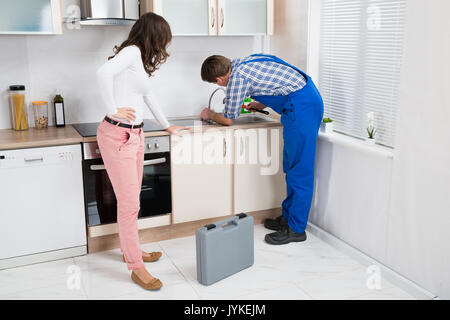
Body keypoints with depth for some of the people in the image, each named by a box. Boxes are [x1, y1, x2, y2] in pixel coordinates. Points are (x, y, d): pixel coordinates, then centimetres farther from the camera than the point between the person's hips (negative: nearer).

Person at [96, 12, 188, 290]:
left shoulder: (139, 59, 17)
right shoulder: (132, 51, -11)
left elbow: (148, 95, 30)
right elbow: (104, 73, -30)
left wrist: (167, 126, 36)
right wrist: (113, 110, -22)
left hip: (135, 135, 9)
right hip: (118, 136, -9)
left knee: (131, 201, 18)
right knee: (130, 204, -4)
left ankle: (130, 249, 33)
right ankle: (136, 267, 6)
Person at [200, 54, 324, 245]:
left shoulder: (237, 77, -12)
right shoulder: (244, 63, 15)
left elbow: (228, 120, 1)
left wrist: (209, 115, 20)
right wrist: (261, 105, 33)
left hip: (301, 107, -10)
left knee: (299, 169, -4)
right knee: (291, 166, 15)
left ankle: (296, 229, 4)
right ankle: (288, 216, 25)